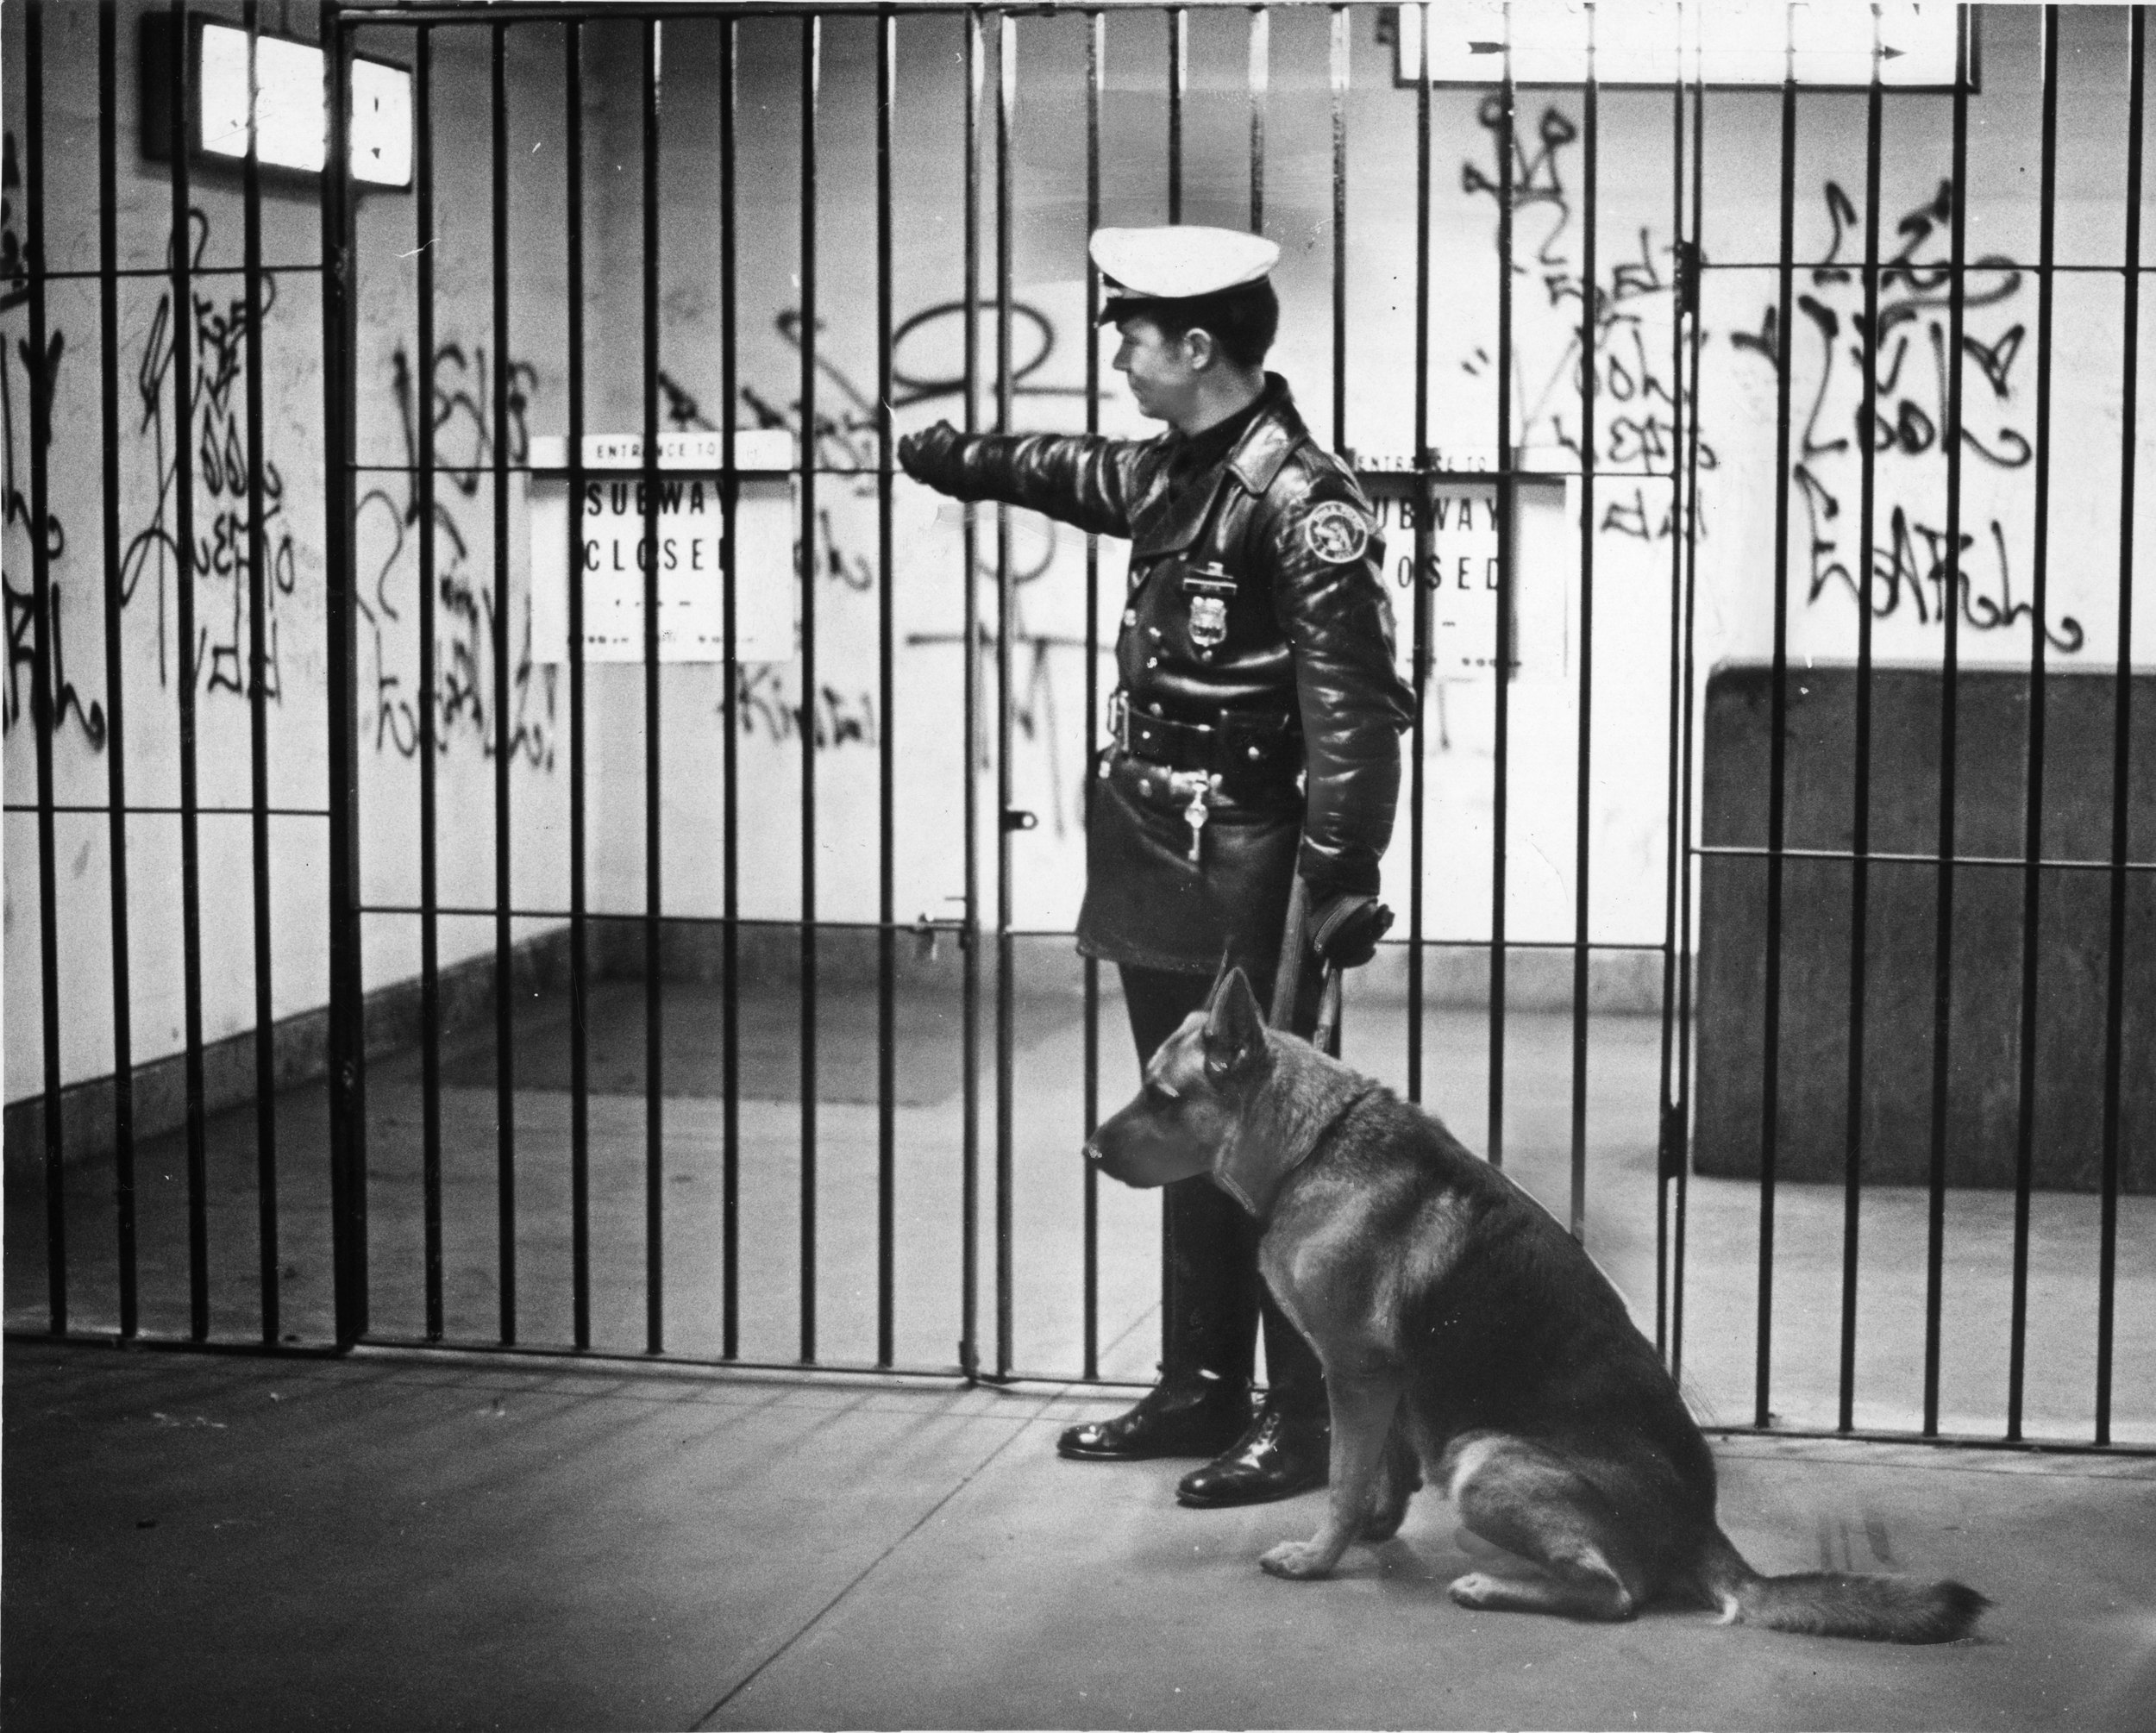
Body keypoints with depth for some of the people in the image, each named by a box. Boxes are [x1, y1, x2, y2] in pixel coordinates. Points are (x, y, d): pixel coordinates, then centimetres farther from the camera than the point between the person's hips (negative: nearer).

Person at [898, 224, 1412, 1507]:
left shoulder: (1298, 497, -17)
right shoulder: (1177, 473, 10)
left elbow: (1351, 704, -22)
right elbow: (1078, 473, 35)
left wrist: (1341, 881, -24)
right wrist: (958, 458, 41)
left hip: (1244, 872, -9)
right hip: (1156, 864, 9)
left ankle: (1309, 1422, 5)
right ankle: (1203, 1387, 26)